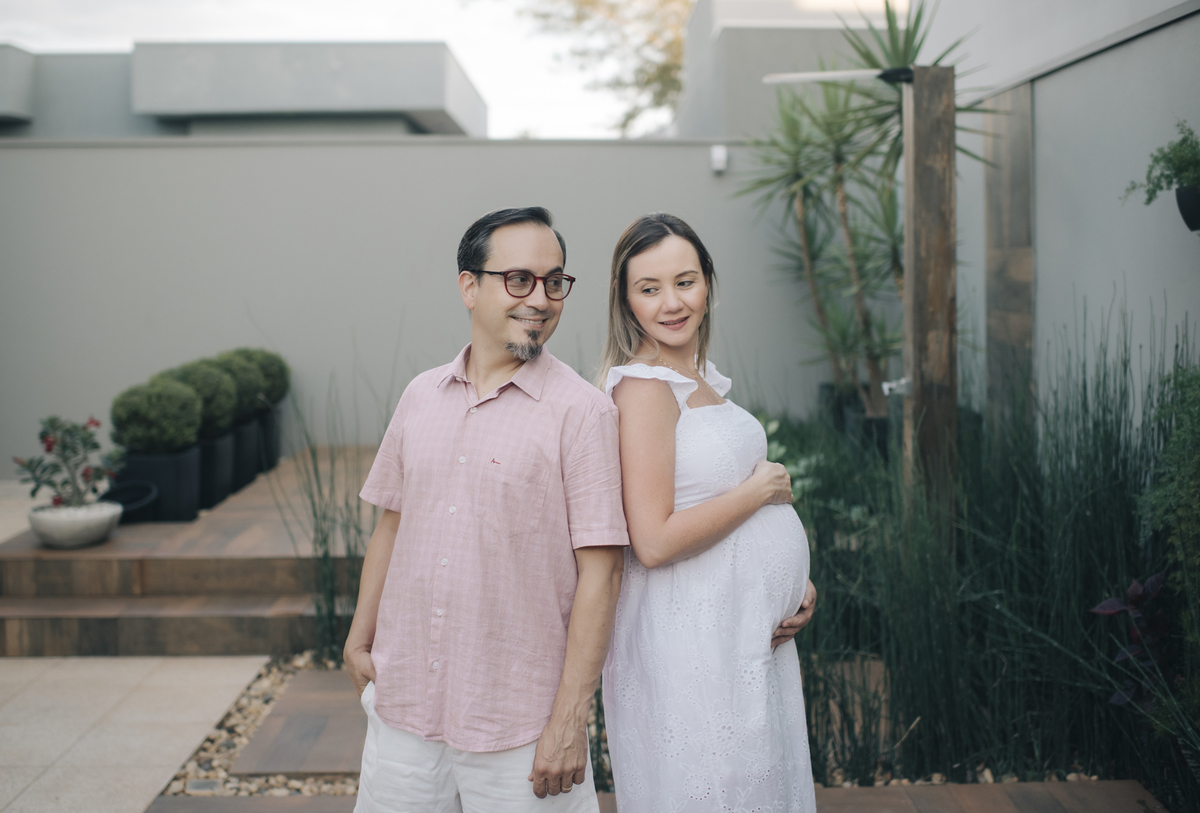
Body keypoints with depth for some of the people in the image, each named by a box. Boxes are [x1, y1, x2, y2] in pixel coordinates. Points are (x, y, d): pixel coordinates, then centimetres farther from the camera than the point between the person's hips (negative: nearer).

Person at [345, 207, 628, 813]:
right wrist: (359, 638, 15)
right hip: (403, 702, 5)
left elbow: (599, 571, -12)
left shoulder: (582, 411, -10)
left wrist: (570, 720, -14)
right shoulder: (421, 397, 6)